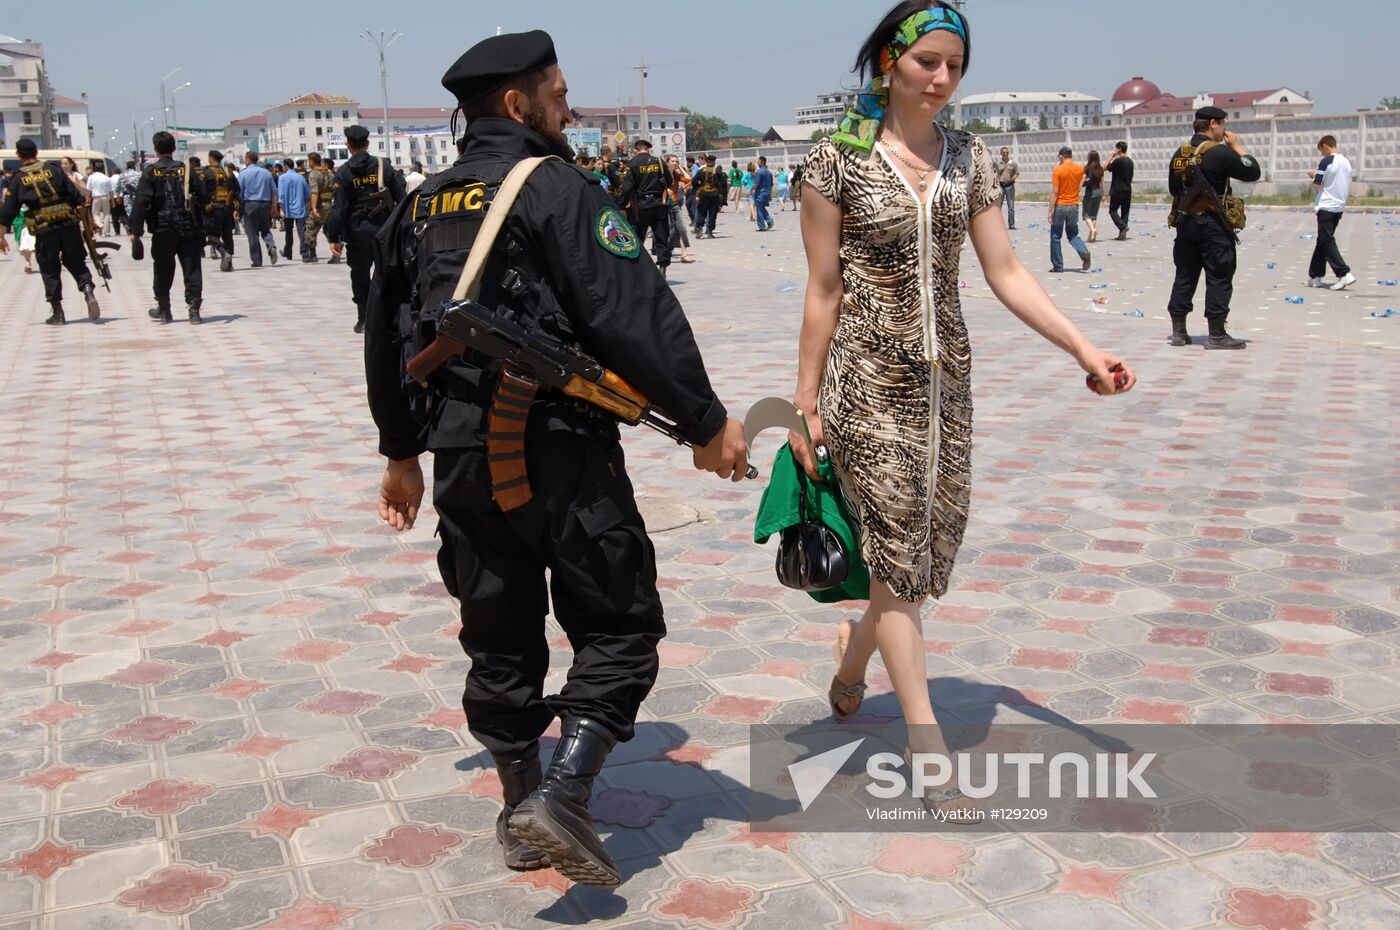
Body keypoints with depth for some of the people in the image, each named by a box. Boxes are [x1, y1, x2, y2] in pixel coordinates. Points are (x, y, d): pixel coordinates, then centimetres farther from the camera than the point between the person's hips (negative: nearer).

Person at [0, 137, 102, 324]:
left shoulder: (18, 179, 4)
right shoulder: (54, 171, 6)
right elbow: (77, 197, 3)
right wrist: (87, 220, 11)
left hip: (44, 231, -1)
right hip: (69, 225, 1)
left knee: (50, 271, 8)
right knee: (76, 263, 12)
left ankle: (57, 313, 10)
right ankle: (88, 291, -14)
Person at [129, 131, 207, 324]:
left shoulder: (150, 172, -4)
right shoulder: (186, 170, 2)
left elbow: (141, 201, -8)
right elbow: (201, 198, 3)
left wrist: (136, 230, -5)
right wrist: (200, 227, 10)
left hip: (163, 230, -1)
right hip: (189, 228, 1)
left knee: (163, 271, 12)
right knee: (192, 269, 3)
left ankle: (163, 310, 22)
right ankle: (194, 310, -3)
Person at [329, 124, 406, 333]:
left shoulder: (344, 172, -6)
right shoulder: (383, 166, 0)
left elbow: (339, 208, -9)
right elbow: (400, 197, 3)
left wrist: (335, 237, -4)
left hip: (358, 232, -1)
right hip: (384, 228, 2)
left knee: (360, 277, 9)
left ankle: (364, 319, 9)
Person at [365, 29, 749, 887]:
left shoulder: (421, 209, 14)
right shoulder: (558, 189, -8)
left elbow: (387, 339, 21)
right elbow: (638, 317, -16)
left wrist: (402, 451, 30)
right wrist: (707, 421, -10)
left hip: (460, 457, 7)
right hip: (560, 448, -7)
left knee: (501, 637, 16)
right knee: (619, 629, 4)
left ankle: (523, 814, 26)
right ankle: (562, 796, -9)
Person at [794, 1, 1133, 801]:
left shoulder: (969, 158, 7)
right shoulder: (840, 159, -6)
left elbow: (1006, 272, 5)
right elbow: (824, 290, -5)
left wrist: (1084, 348, -5)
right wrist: (807, 402, -4)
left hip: (945, 377, 5)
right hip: (868, 379, -5)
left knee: (935, 544, 10)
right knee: (899, 552, -2)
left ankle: (854, 653, 39)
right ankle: (929, 744, 7)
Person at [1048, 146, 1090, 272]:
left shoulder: (1058, 170, -12)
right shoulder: (1080, 168, 2)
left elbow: (1055, 192, -16)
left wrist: (1050, 211, -14)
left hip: (1060, 206, -4)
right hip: (1074, 206, 4)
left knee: (1055, 236, 7)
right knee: (1073, 234, 16)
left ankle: (1058, 266, 9)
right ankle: (1084, 252, -12)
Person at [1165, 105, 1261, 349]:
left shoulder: (1179, 153, 8)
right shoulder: (1220, 152, -13)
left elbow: (1173, 189, 17)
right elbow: (1253, 171, -7)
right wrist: (1237, 145, 2)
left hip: (1185, 221, 7)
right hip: (1213, 224, -7)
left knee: (1184, 276, 11)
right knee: (1219, 278, 0)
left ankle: (1178, 332, 14)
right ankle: (1216, 335, 1)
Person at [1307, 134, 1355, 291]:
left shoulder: (1326, 161, -12)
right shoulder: (1346, 162, 11)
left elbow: (1317, 184, -13)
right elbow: (1348, 186, 18)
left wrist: (1313, 176, 8)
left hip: (1326, 207, -8)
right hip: (1339, 207, 8)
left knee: (1327, 241, -7)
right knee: (1323, 241, 14)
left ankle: (1344, 274, -19)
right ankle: (1316, 276, 17)